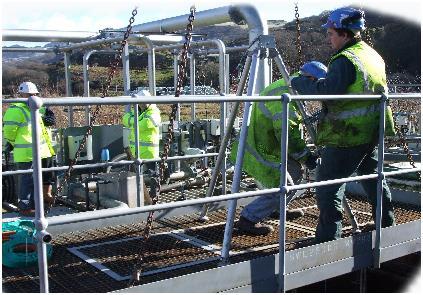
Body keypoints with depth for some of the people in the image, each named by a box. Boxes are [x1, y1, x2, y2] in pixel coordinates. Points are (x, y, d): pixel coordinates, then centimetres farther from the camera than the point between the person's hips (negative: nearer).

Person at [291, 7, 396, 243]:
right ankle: (387, 225, 38)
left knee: (328, 182, -1)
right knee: (373, 176, 24)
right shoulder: (375, 56, 11)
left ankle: (329, 237, 0)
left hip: (348, 134, -9)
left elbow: (327, 90, -27)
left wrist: (298, 82, -13)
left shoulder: (346, 60, -18)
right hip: (373, 131, 9)